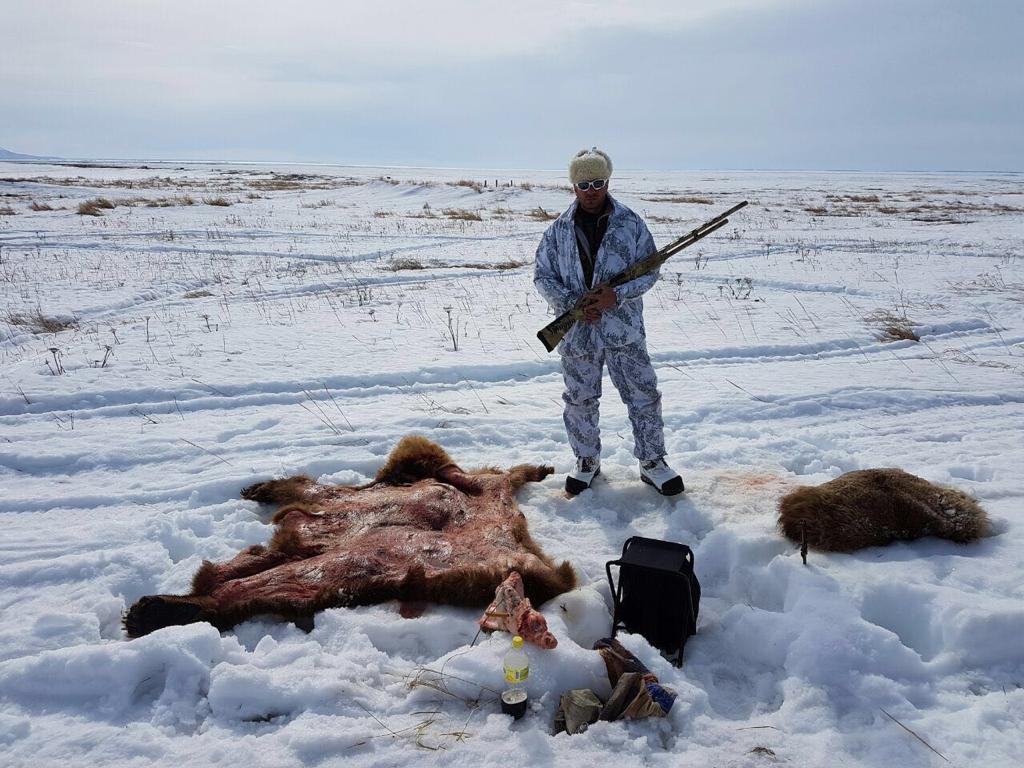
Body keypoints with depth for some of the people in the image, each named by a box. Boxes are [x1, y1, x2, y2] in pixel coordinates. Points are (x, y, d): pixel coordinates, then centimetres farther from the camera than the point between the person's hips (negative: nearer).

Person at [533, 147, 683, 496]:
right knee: (580, 401, 12)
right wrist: (573, 303, -12)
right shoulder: (559, 229, 1)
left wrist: (617, 295, -17)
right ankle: (587, 461, 30)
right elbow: (542, 274, 3)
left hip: (624, 330, -1)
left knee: (644, 397, 3)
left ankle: (652, 462, 19)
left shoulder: (630, 223, -1)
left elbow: (649, 269, 0)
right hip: (577, 333, 1)